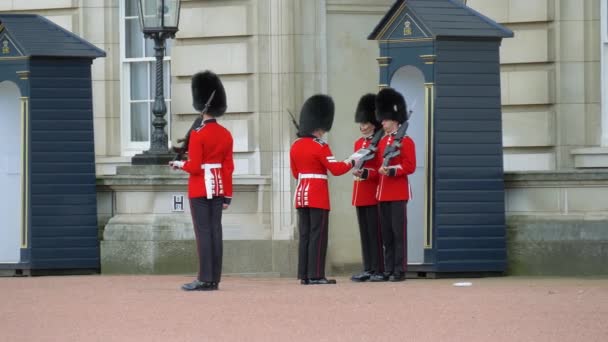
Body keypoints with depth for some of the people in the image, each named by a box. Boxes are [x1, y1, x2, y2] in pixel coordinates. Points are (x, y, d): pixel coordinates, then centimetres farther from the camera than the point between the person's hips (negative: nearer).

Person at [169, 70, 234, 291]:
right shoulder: (226, 134, 6)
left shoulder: (198, 134, -14)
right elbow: (228, 167, 7)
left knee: (203, 232, -6)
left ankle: (205, 279, -8)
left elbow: (194, 167, -16)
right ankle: (215, 279, 7)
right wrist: (227, 195, 11)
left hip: (200, 188, -6)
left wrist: (179, 164, 4)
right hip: (218, 188, 6)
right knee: (215, 231, 6)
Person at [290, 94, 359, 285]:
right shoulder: (320, 147, -13)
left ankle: (304, 275, 7)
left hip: (301, 194, 7)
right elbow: (336, 169, -13)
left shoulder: (295, 146, 9)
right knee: (318, 235, -5)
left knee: (304, 235, 8)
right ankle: (316, 275, -7)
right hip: (318, 195, -7)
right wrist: (352, 162, 1)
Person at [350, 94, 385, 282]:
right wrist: (356, 169, 4)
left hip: (374, 194, -7)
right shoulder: (358, 143, 15)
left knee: (375, 232, -6)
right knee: (364, 233, 8)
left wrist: (366, 173, -23)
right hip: (360, 194, 7)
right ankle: (368, 269, 12)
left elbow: (381, 169, -11)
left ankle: (379, 270, -3)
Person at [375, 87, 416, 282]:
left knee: (398, 232, -7)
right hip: (383, 193, 7)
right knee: (386, 233, 7)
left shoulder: (405, 141, -5)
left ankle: (400, 271, -6)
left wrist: (392, 170, -21)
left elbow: (410, 166, -11)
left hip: (398, 193, -7)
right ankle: (388, 270, 10)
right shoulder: (382, 142, 16)